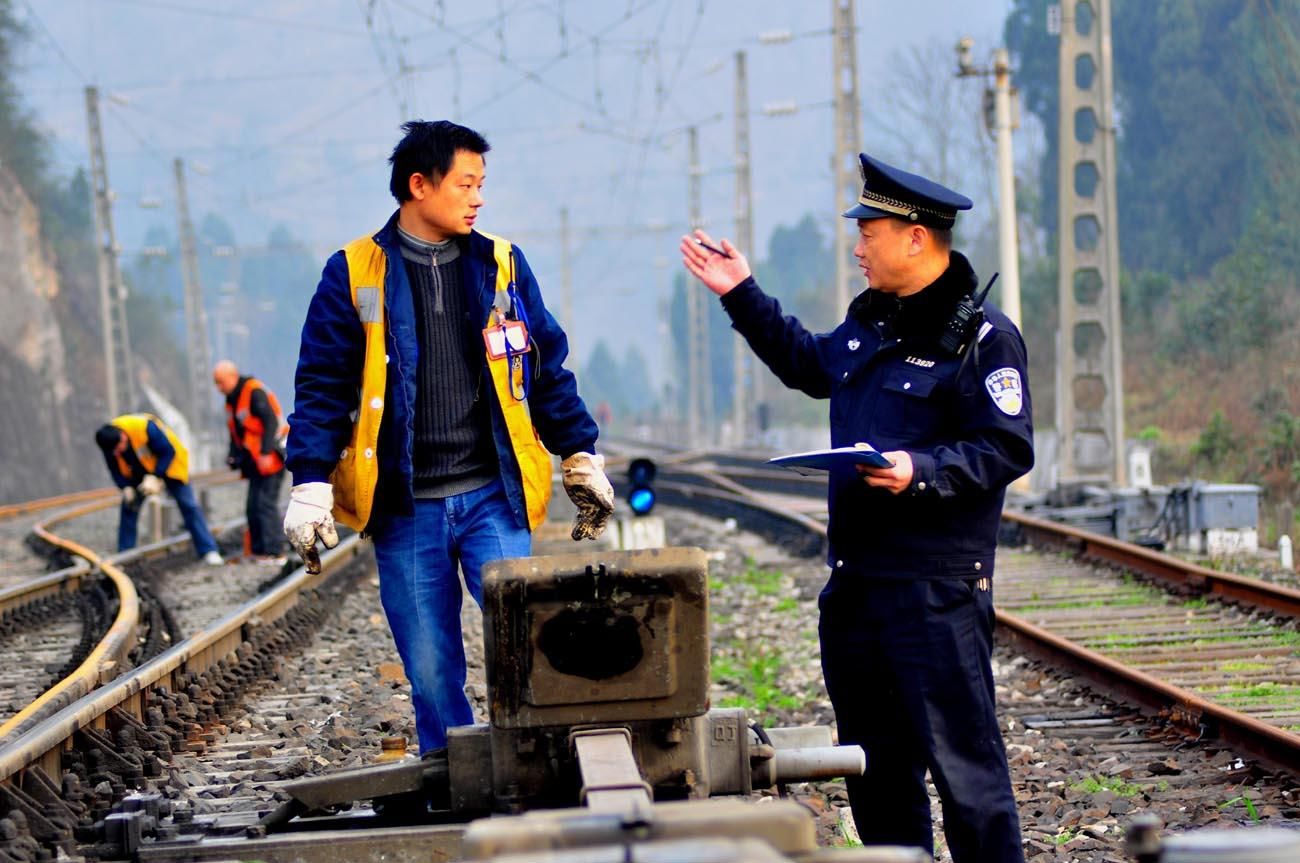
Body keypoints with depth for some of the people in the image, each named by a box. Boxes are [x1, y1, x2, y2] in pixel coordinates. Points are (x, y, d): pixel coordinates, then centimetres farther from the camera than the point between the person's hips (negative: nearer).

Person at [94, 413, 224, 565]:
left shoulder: (146, 427, -39)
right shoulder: (109, 441, -22)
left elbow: (168, 452, -29)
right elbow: (115, 467, -9)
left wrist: (154, 477, -36)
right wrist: (126, 488, -24)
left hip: (168, 464, -5)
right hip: (139, 471, 5)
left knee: (188, 506, -8)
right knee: (129, 507, -3)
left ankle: (209, 551, -4)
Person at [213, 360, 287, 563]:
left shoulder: (254, 392, -14)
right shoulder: (232, 400, 14)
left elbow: (271, 422, -21)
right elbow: (235, 433, 20)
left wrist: (266, 453, -25)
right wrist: (234, 456, 6)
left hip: (270, 458, -9)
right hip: (255, 460, 9)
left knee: (266, 503, -14)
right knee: (253, 507, 8)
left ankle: (273, 552, -16)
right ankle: (258, 551, 12)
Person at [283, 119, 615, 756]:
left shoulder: (501, 265, 8)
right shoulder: (355, 274, 1)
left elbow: (548, 369, 15)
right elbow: (322, 386, 1)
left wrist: (581, 456, 13)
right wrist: (311, 483, -7)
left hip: (493, 495, 1)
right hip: (405, 507, -1)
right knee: (430, 672, 5)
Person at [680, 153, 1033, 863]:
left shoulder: (982, 336, -10)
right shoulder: (868, 321, 15)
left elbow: (1007, 448, -14)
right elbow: (808, 365, 34)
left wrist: (922, 472, -26)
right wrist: (742, 296, 31)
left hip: (937, 586, -9)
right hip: (854, 582, 9)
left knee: (959, 753, -9)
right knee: (874, 756, 14)